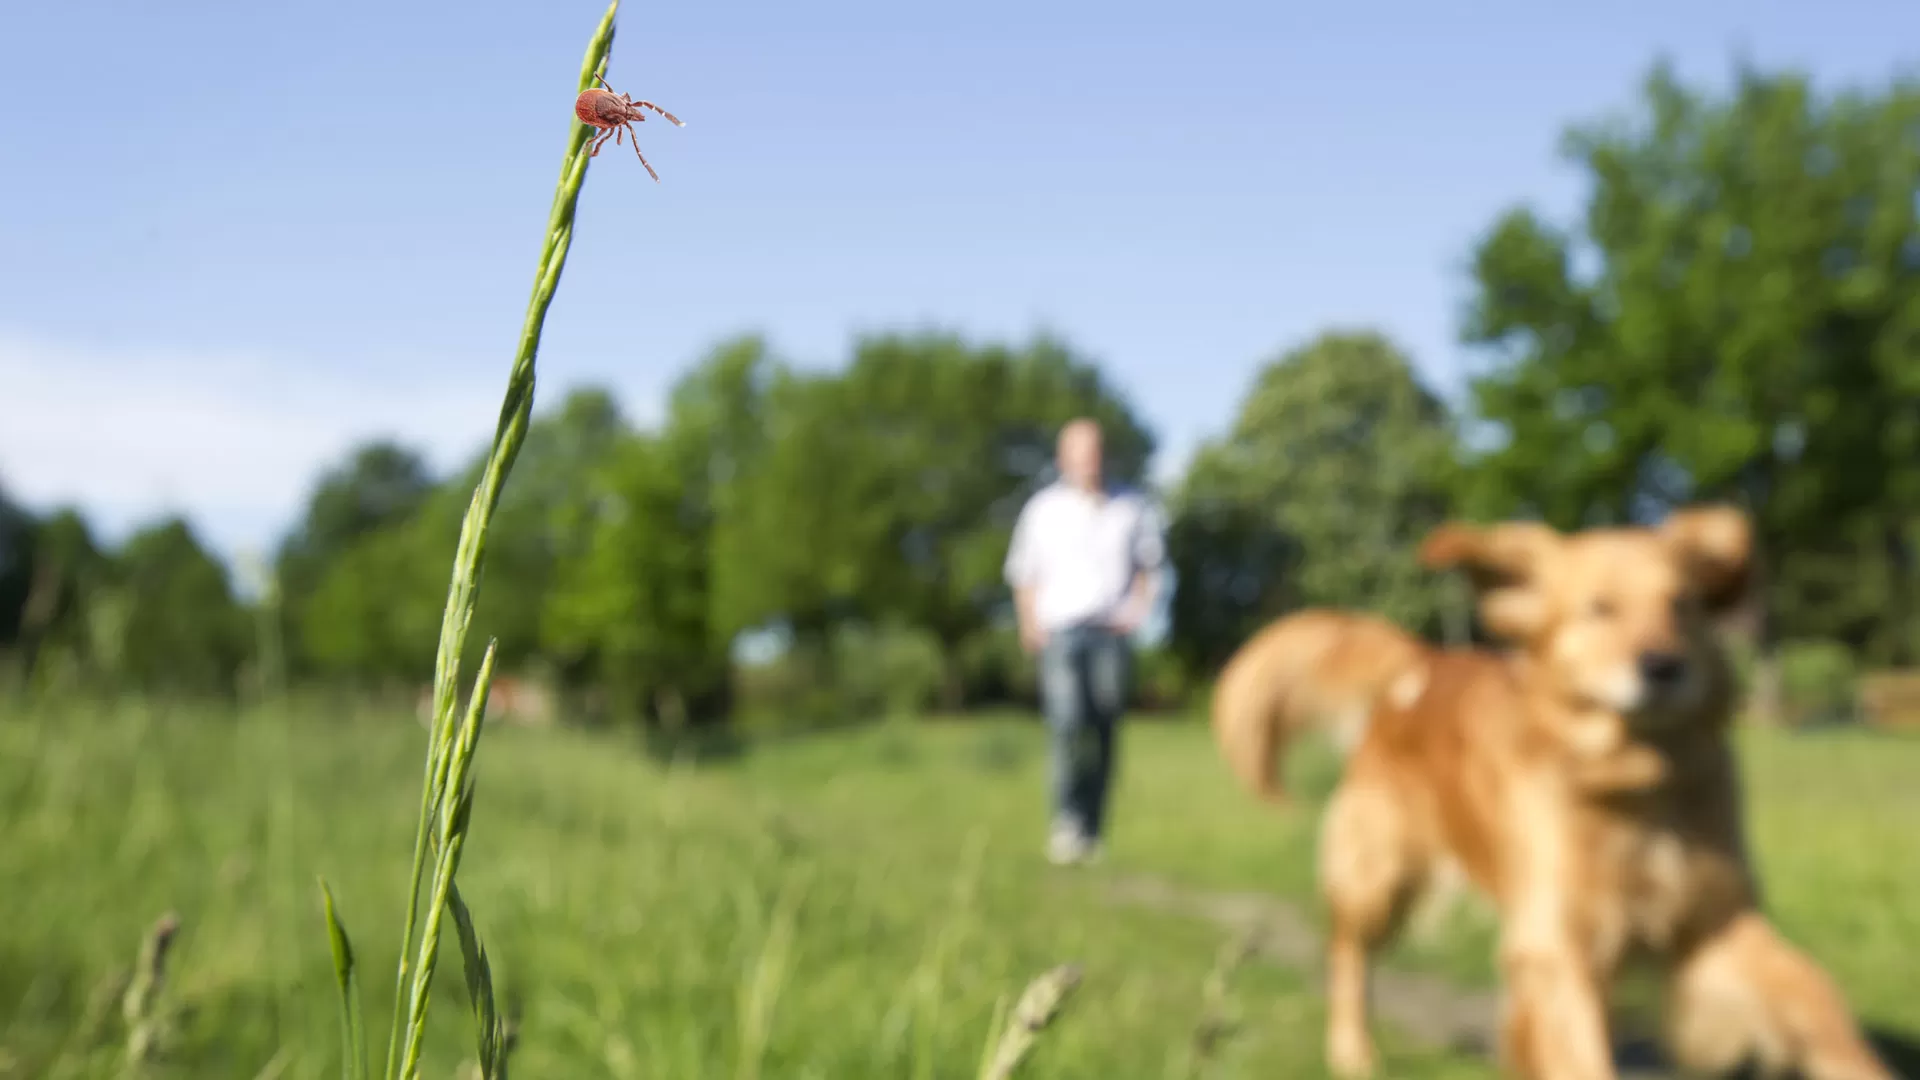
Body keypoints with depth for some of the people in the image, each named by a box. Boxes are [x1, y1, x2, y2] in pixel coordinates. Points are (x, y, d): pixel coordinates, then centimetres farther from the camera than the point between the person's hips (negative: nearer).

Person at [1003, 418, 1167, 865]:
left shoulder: (1133, 507, 9)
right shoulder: (1043, 509, 8)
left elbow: (1150, 563, 20)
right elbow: (1024, 574, 15)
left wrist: (1139, 603, 3)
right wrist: (1030, 624, 3)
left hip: (1112, 633, 1)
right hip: (1060, 631, -1)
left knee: (1105, 734, -1)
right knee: (1068, 723, -20)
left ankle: (1091, 832, 10)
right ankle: (1066, 822, -10)